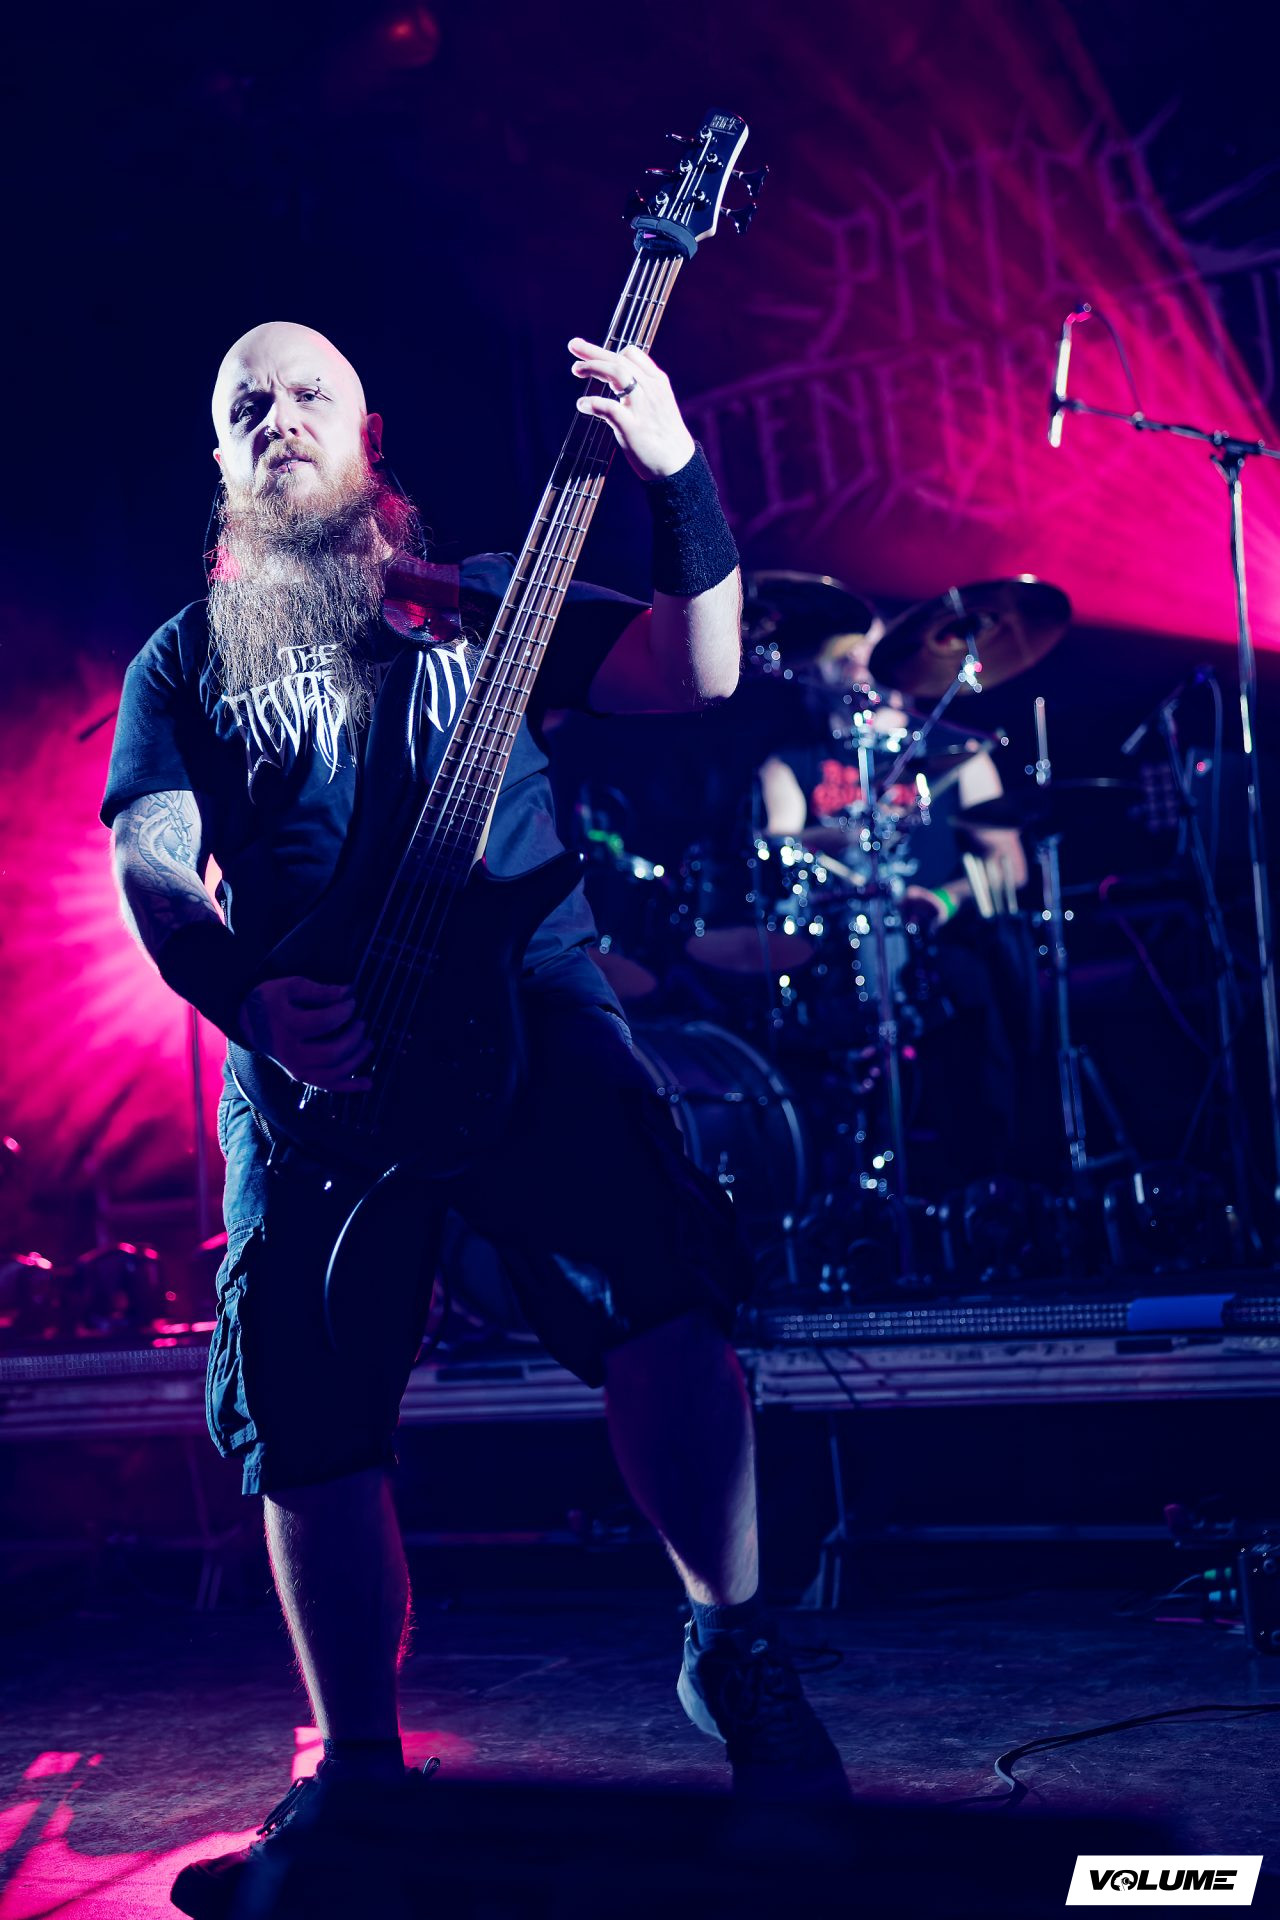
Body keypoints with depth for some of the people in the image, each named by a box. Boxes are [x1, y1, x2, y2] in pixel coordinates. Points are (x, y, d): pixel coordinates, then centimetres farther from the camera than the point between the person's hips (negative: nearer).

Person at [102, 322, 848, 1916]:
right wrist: (255, 1003, -16)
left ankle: (734, 1648, -8)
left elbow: (699, 671, 9)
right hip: (307, 1053, 1)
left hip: (525, 1002, -1)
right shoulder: (185, 663, 19)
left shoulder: (480, 598, 19)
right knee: (308, 1410, -4)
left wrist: (678, 478, -7)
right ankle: (361, 1775, 11)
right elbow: (149, 870, 5)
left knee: (659, 1287, -23)